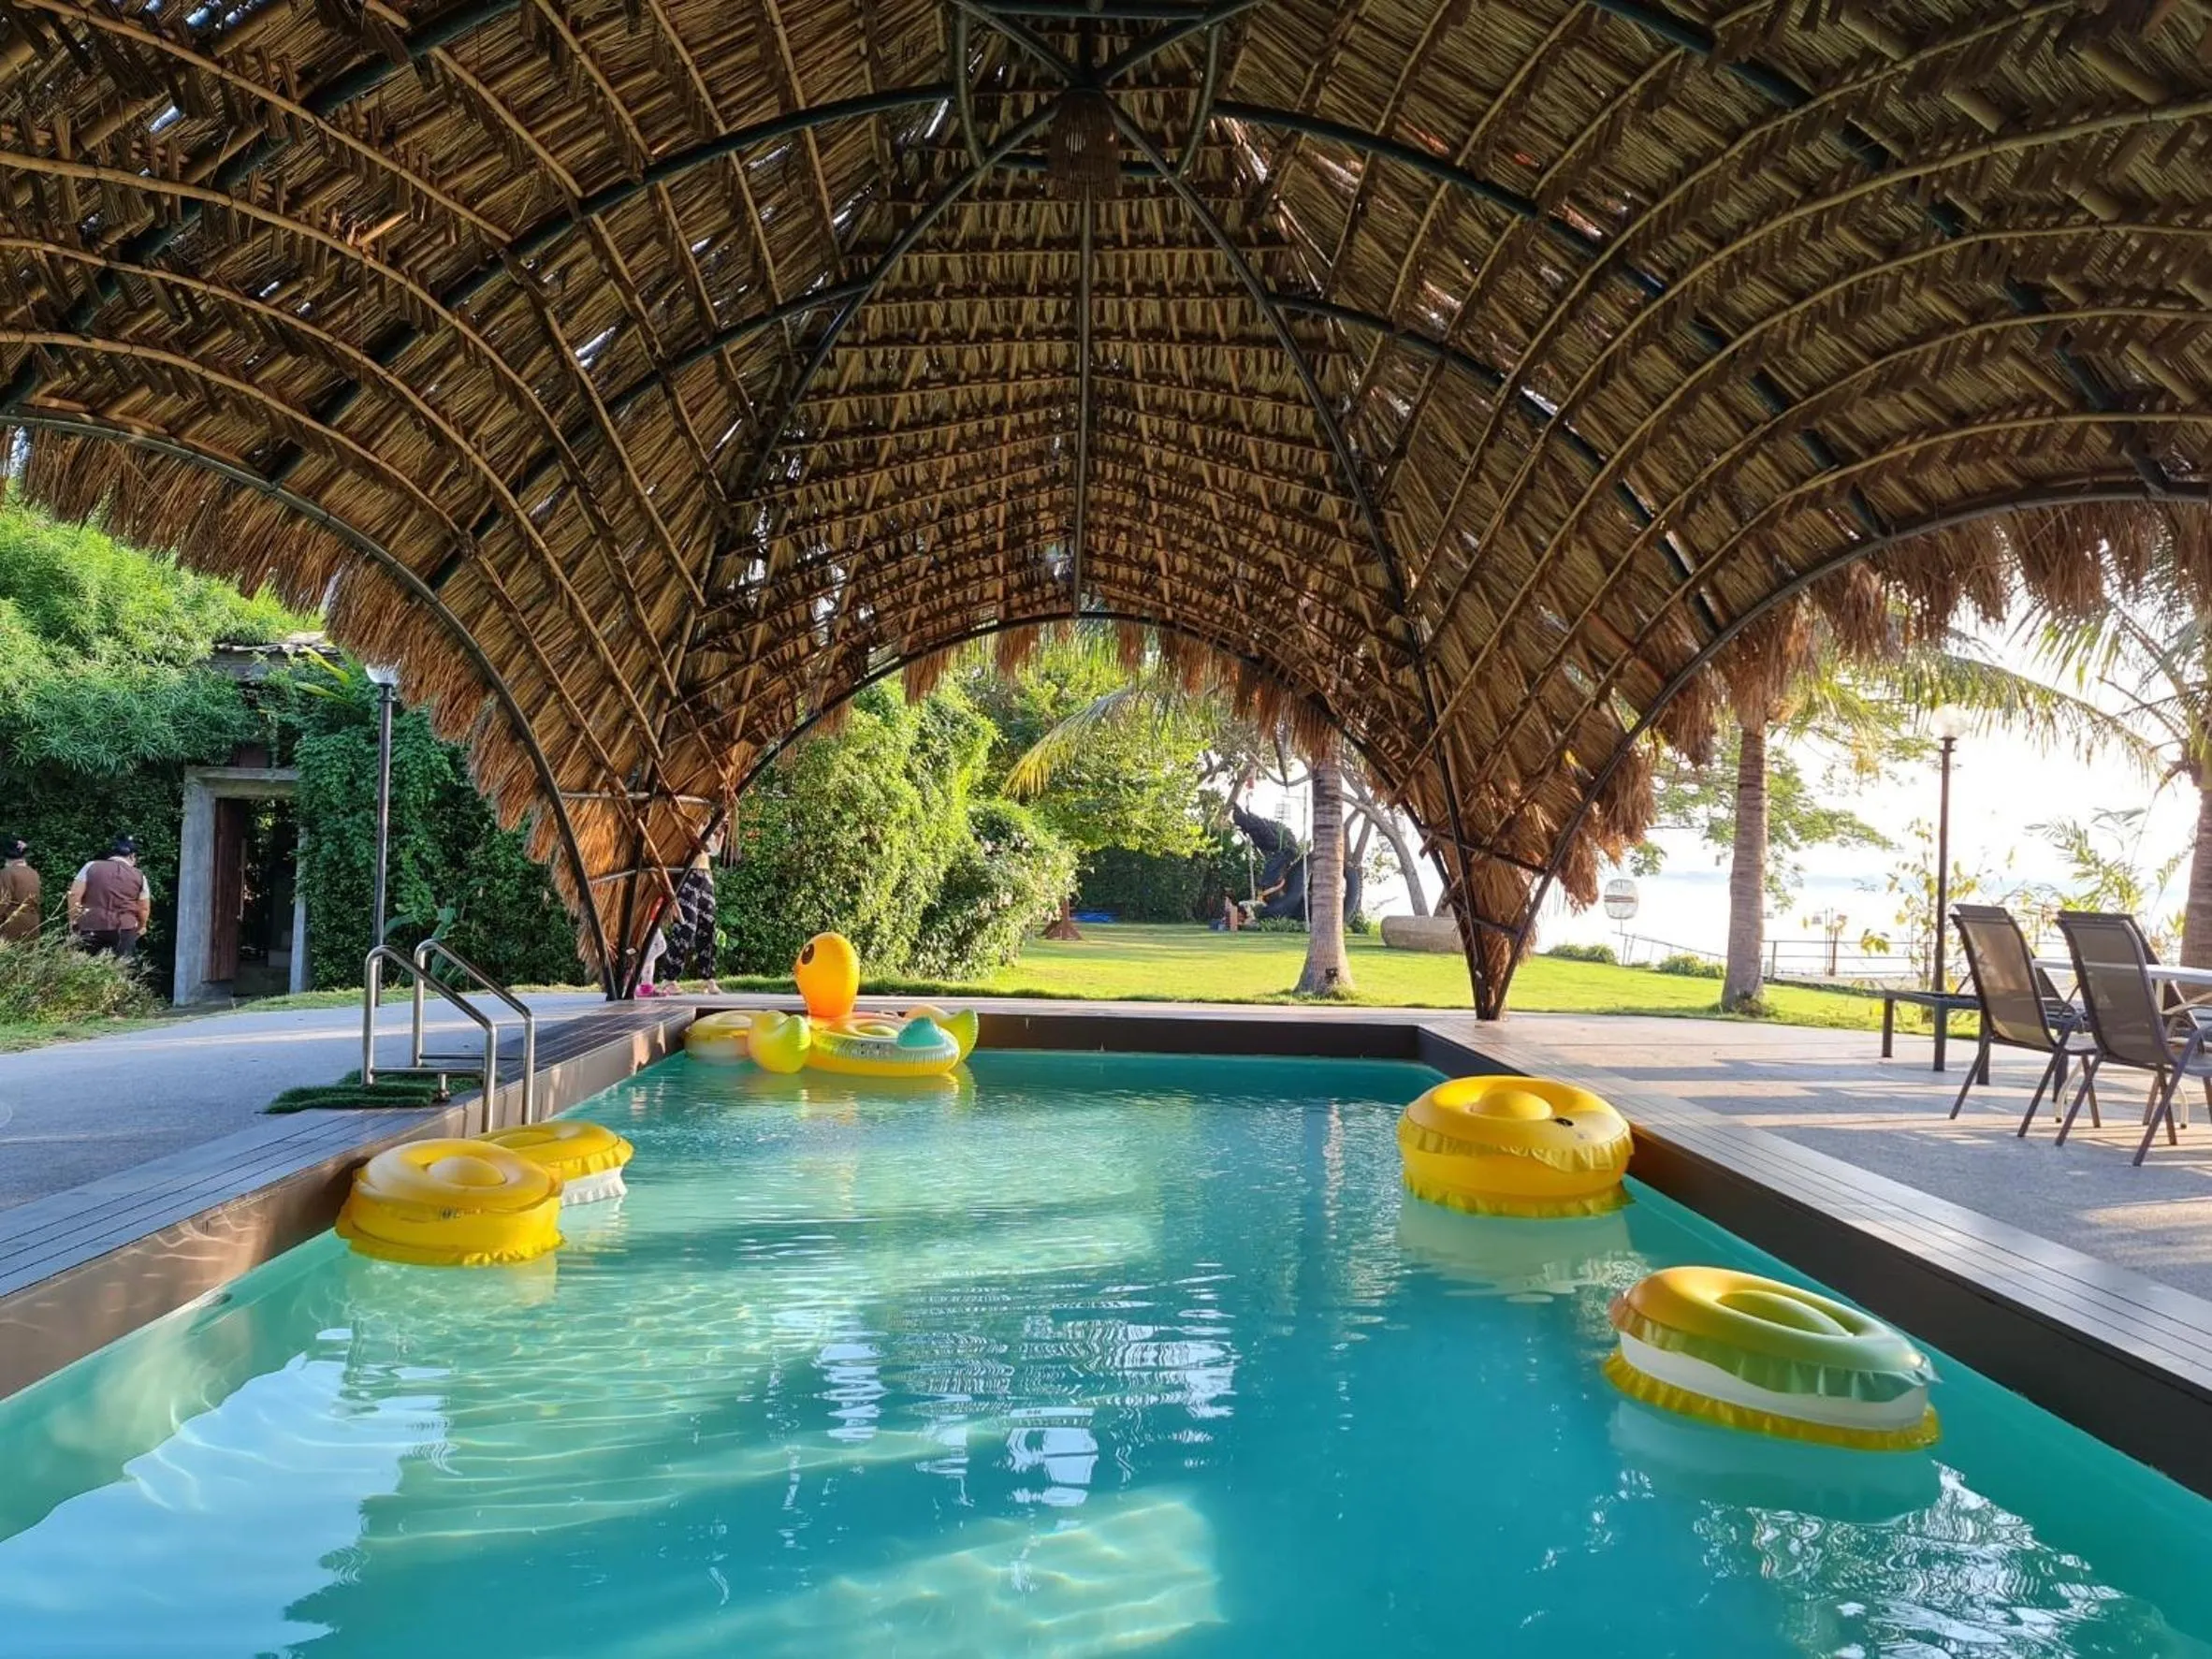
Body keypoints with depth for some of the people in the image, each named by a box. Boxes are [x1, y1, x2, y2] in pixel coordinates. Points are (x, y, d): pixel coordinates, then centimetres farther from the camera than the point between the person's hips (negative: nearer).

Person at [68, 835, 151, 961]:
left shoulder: (91, 867, 6)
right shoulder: (139, 876, 6)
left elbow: (74, 894, -1)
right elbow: (144, 909, 10)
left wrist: (73, 921, 8)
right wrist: (141, 927, 29)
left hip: (90, 928, 1)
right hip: (123, 930, -1)